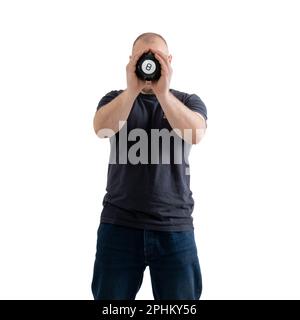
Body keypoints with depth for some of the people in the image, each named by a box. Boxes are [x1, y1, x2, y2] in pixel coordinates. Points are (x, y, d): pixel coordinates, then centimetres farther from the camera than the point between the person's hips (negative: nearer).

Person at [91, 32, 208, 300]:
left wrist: (163, 92, -25)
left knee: (181, 297, 5)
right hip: (119, 224, 1)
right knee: (110, 295, 7)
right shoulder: (116, 99, 8)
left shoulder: (189, 102, 7)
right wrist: (133, 89, -24)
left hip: (175, 227, 0)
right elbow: (101, 128, -13)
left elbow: (195, 134, -15)